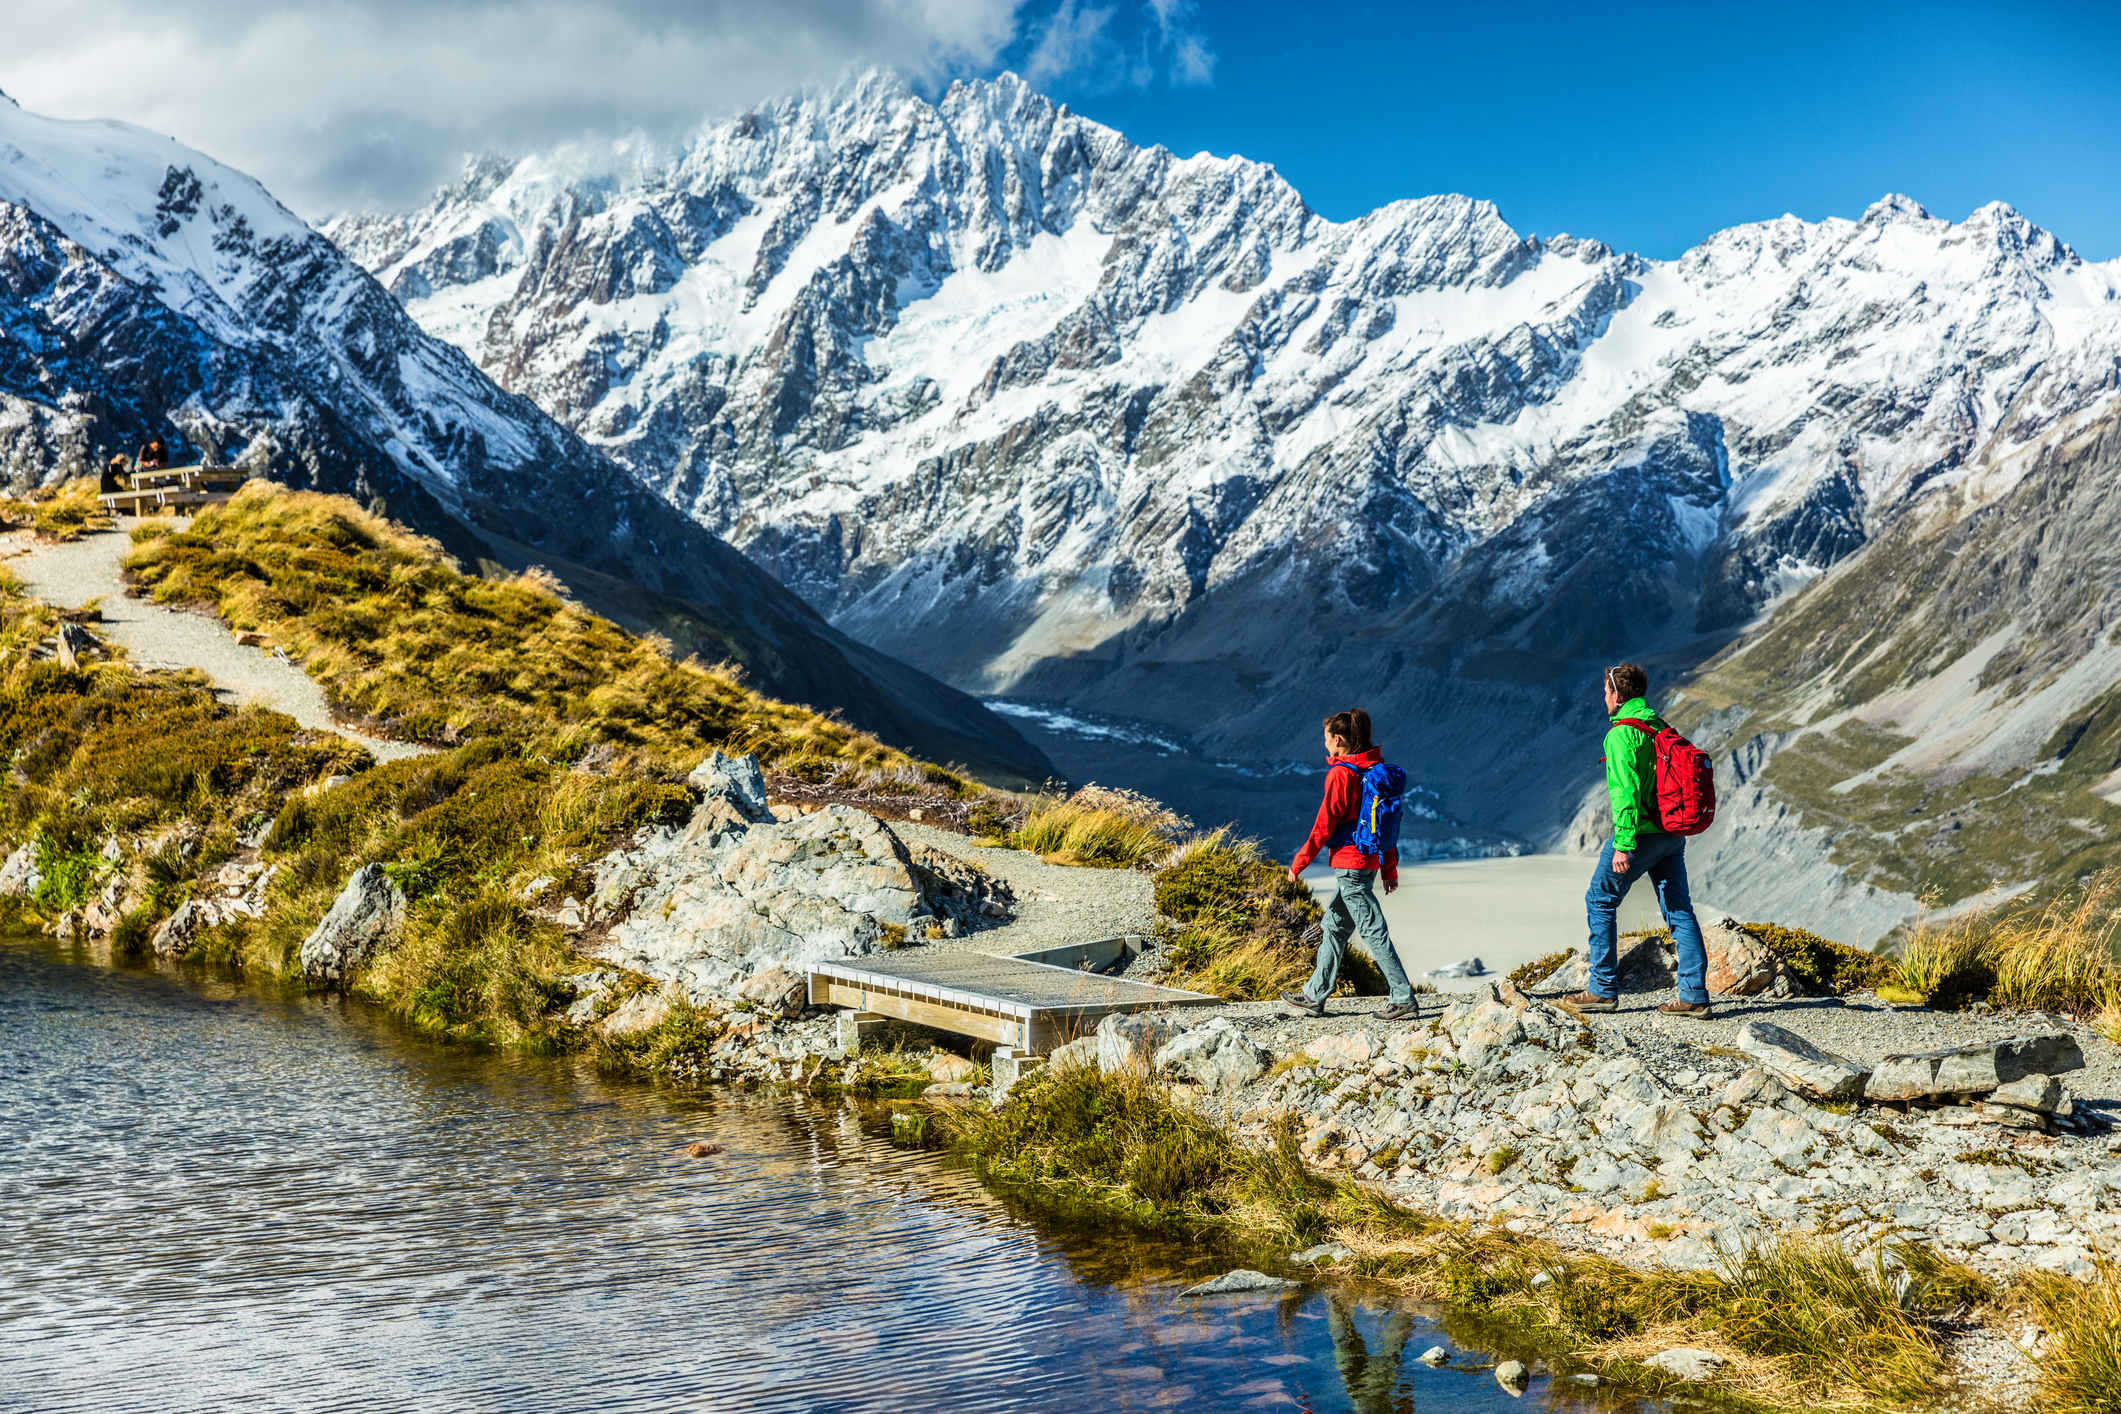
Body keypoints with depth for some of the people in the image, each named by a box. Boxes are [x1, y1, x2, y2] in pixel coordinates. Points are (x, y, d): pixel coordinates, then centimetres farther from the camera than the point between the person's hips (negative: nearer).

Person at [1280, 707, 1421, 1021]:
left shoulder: (1341, 774, -16)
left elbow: (1325, 824, -15)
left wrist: (1299, 862, -7)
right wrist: (1390, 868, 19)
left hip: (1350, 863, -9)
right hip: (1370, 861, 9)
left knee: (1374, 931, -5)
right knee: (1334, 927, 16)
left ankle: (1404, 999, -4)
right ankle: (1314, 996, 23)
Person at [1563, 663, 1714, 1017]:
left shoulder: (1621, 733, -13)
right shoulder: (1661, 728, 13)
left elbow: (1626, 791, -21)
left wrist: (1623, 844, -23)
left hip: (1643, 832, -8)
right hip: (1673, 833, 8)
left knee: (1600, 901, 5)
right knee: (1679, 910, 7)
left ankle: (1603, 990, 6)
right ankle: (1694, 997, 4)